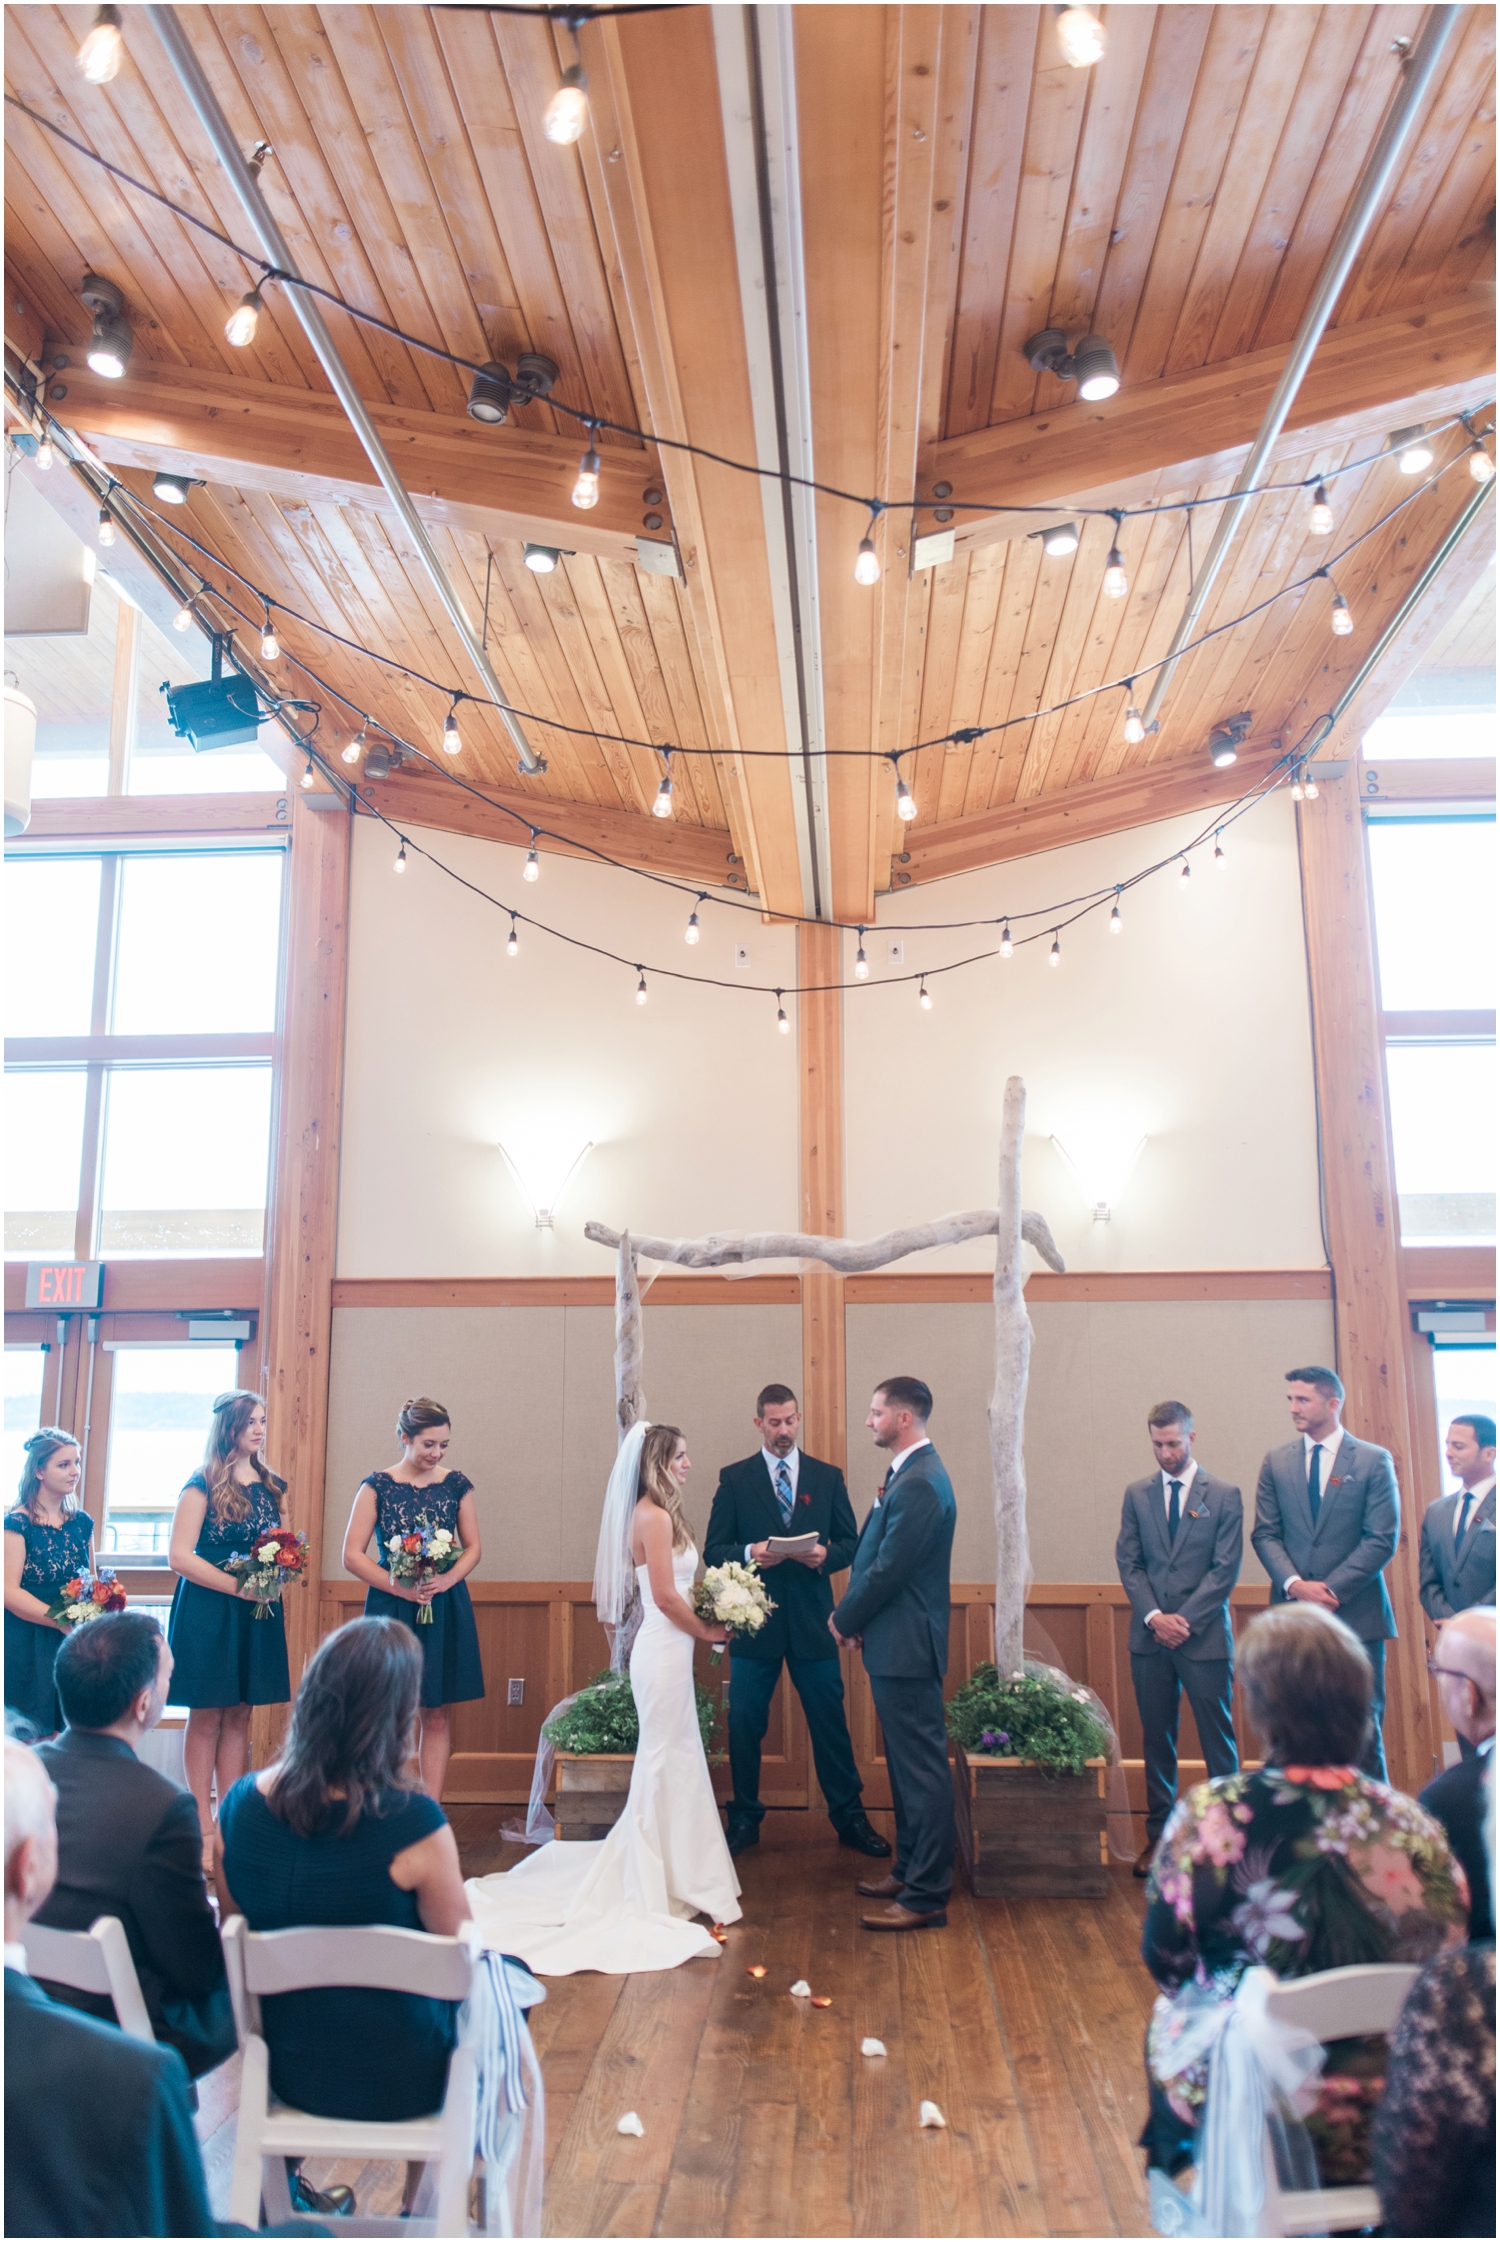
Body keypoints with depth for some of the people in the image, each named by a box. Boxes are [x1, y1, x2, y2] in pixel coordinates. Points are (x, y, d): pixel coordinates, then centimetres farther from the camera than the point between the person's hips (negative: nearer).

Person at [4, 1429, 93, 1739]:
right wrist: (60, 1620, -21)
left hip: (72, 1643, 5)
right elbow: (9, 1592, -15)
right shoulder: (18, 1524, -8)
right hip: (28, 1645, -5)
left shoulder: (82, 1523, 9)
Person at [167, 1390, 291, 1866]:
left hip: (256, 1612, 5)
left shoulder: (272, 1487, 10)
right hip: (208, 1608, -5)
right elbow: (179, 1556, -13)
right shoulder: (202, 1486, -8)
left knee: (240, 1717, 9)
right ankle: (204, 1827, 8)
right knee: (206, 1717, 1)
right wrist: (237, 1585, -18)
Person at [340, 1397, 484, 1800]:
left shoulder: (456, 1485, 5)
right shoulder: (377, 1486, -2)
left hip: (445, 1610, 2)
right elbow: (352, 1556, -4)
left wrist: (447, 1579, -10)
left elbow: (473, 1546, 10)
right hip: (391, 1609, -2)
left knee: (437, 1716, 5)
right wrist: (401, 1587, -15)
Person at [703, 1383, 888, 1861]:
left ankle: (850, 1819, 19)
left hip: (812, 1620, 1)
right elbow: (713, 1549, 1)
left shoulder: (828, 1476, 7)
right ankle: (745, 1819, 23)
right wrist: (749, 1553, -19)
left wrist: (827, 1555, -13)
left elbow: (851, 1543, 9)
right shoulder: (734, 1478, 3)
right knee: (745, 1725, 7)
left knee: (830, 1721, 6)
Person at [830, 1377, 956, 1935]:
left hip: (907, 1648, -11)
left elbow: (888, 1568, -22)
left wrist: (845, 1620, -8)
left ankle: (926, 1896, 6)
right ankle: (912, 1871, 32)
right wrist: (855, 1618, 5)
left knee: (922, 1769, -2)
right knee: (907, 1765, 19)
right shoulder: (911, 1474, 12)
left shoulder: (919, 1483, -21)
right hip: (897, 1644, 11)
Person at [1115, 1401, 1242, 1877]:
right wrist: (1155, 1616, -8)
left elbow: (1225, 1568, -5)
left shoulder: (1224, 1495, 0)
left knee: (1217, 1739, 1)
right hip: (1150, 1637, 3)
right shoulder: (1137, 1494, 9)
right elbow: (1128, 1562, 5)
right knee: (1157, 1740, 8)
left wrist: (1184, 1619, -11)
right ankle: (1159, 1835, 16)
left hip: (1204, 1636, -3)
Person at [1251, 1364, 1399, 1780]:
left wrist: (1331, 1589, -12)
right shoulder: (1276, 1462, 10)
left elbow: (1383, 1539, -5)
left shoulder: (1374, 1460, 1)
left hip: (1356, 1614, -2)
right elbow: (1265, 1534, 6)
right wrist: (1296, 1584, -10)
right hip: (1293, 1613, 2)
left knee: (1363, 1726, 0)